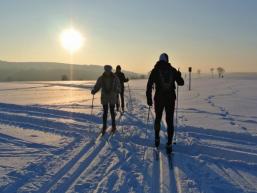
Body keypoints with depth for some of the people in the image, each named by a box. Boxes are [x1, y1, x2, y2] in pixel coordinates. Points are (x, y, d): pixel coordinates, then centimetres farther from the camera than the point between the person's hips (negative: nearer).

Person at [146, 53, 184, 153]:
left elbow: (149, 85, -7)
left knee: (158, 118, 20)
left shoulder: (155, 70, -2)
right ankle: (169, 144, 2)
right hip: (171, 99, 1)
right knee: (170, 121, 6)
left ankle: (157, 139, 27)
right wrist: (179, 75, 30)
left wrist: (149, 98, -1)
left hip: (159, 99, -1)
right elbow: (181, 83, 11)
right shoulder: (172, 70, 3)